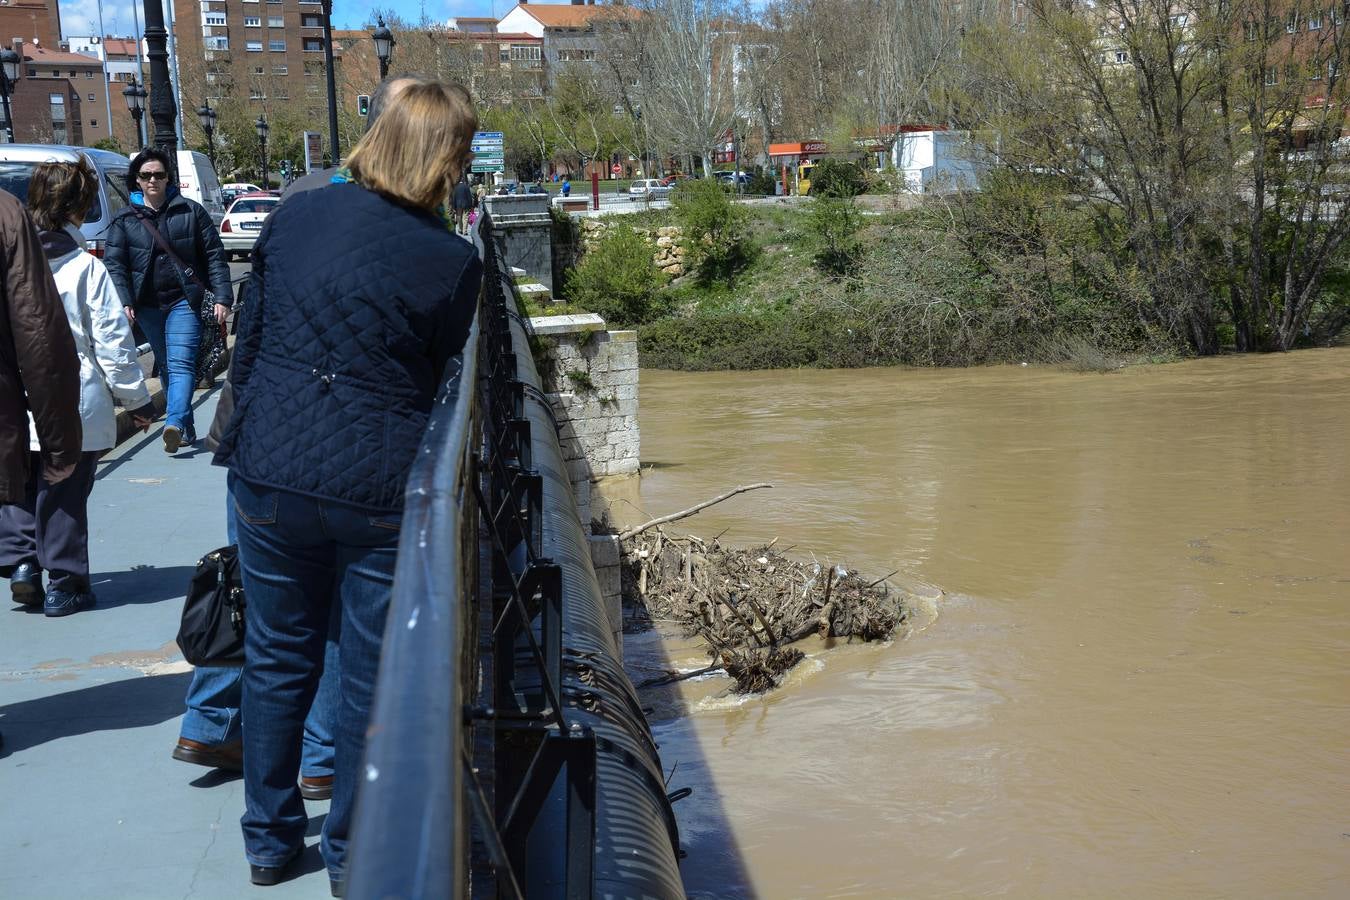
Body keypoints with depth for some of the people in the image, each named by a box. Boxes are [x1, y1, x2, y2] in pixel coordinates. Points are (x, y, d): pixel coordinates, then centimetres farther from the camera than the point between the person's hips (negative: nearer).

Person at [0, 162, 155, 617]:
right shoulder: (86, 267, -10)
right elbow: (113, 341, -9)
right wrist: (137, 398, 2)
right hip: (76, 406, -3)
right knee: (65, 495, 6)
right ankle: (64, 583, 14)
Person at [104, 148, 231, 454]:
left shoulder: (190, 211, 2)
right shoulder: (124, 219, 5)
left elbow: (215, 255, 0)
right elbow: (114, 263, -1)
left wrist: (222, 297, -9)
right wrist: (124, 301, -15)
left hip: (183, 300, -3)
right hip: (147, 304, 4)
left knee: (180, 363, -18)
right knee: (166, 367, 10)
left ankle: (174, 424, -31)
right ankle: (186, 428, 19)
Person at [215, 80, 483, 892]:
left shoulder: (294, 216, 1)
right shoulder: (452, 261, -11)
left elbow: (247, 347, 7)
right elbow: (439, 381, -1)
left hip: (271, 472, 4)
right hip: (379, 485, -3)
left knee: (278, 657, 19)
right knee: (372, 675, 12)